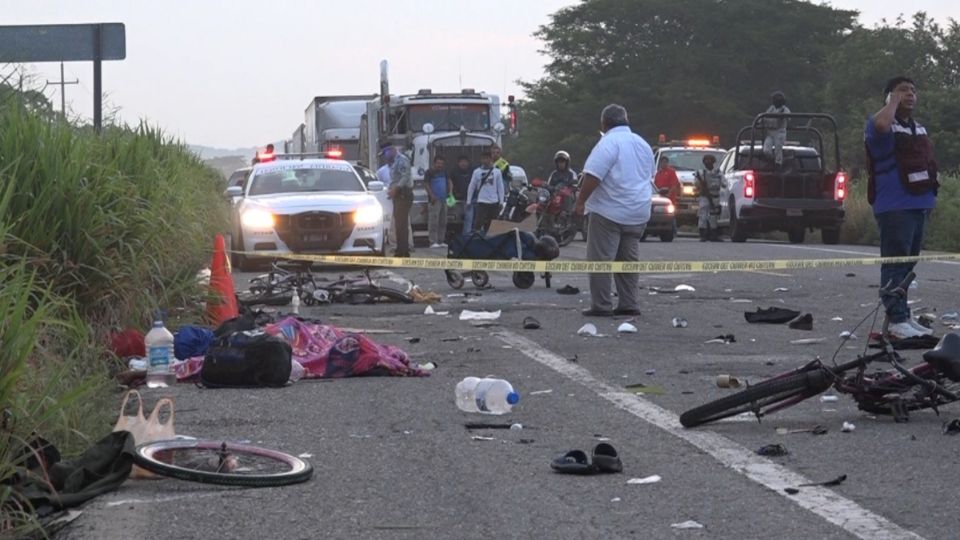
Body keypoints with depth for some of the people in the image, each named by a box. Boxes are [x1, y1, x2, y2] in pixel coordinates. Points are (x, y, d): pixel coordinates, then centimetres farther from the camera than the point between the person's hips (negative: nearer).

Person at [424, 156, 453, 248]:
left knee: (443, 222, 10)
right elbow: (426, 184, -9)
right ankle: (433, 242, -13)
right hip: (434, 200, -7)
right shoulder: (430, 172, -4)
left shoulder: (444, 172, 15)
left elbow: (449, 181, 19)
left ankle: (441, 241, 16)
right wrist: (431, 195, -18)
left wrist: (450, 191, 1)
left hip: (443, 199, 7)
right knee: (433, 221, -12)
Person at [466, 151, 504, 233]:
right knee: (478, 223, -11)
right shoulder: (477, 172, 3)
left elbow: (500, 187, 7)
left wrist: (501, 202, 2)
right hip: (482, 202, -2)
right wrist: (468, 201, 5)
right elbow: (471, 187, 6)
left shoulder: (497, 171, 5)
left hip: (494, 202, 2)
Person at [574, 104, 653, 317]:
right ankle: (629, 304, 11)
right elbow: (650, 176, 23)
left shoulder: (609, 143, -13)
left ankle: (601, 306, -5)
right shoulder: (643, 144, 14)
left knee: (601, 259, -4)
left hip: (609, 212, -8)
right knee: (629, 259, 12)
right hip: (638, 213, 8)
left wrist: (581, 201, -10)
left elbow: (593, 176, -19)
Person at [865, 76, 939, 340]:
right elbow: (880, 125, -32)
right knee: (896, 265, -10)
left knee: (908, 265, 13)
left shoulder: (919, 129, 21)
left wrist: (930, 197, 20)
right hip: (894, 207, -8)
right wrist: (894, 101, -15)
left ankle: (904, 317, 18)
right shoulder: (883, 125, -6)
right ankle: (896, 321, -11)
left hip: (919, 206, 9)